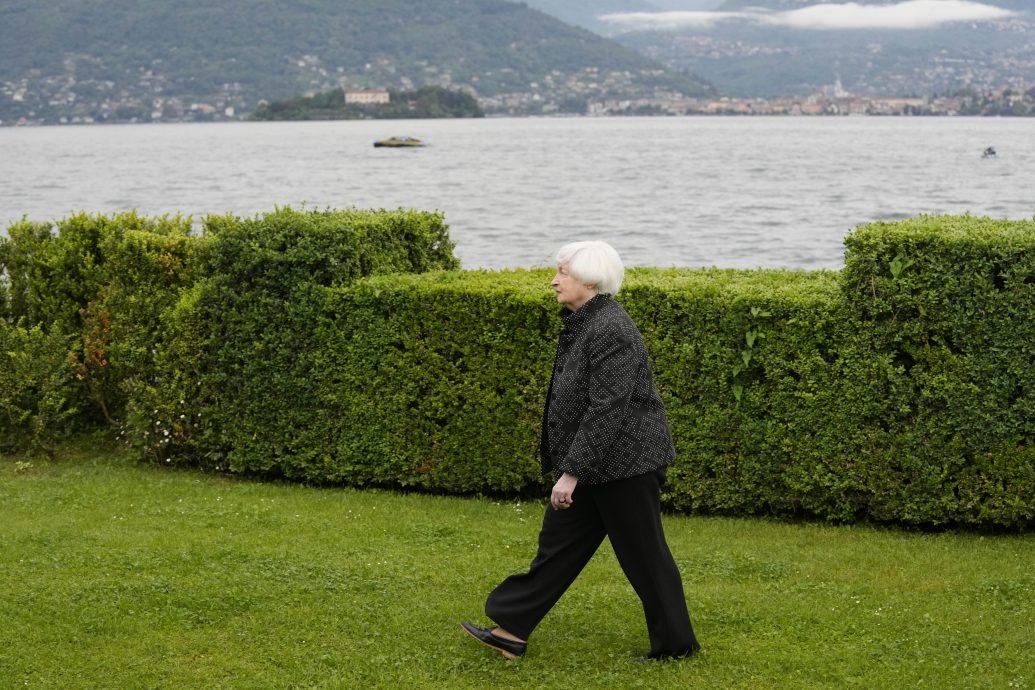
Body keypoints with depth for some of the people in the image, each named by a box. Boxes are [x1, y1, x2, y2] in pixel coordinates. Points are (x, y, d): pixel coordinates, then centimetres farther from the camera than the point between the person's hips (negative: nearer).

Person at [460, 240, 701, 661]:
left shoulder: (610, 331, -22)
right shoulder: (583, 324, 9)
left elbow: (607, 408, -26)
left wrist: (571, 472, -26)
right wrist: (567, 468, 25)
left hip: (623, 464, -10)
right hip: (595, 467, 10)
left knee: (644, 555, 2)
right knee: (558, 543, 11)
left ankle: (677, 644, 16)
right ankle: (512, 630, 15)